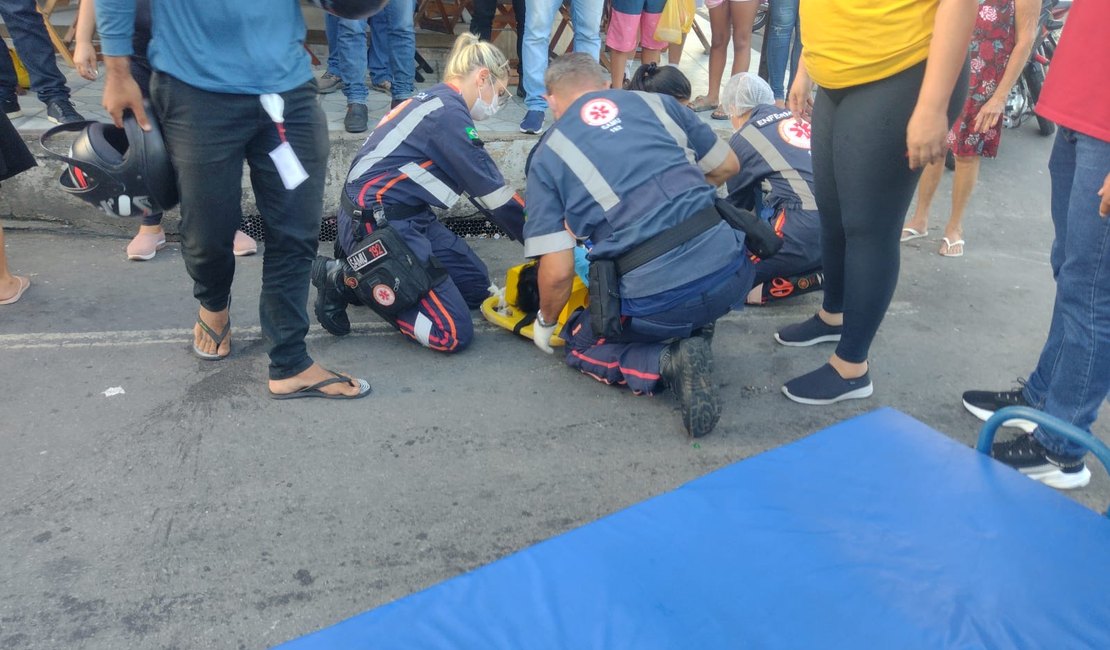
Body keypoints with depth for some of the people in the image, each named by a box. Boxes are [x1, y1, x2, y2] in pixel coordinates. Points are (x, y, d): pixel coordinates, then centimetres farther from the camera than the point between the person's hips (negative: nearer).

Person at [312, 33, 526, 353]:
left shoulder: (437, 102, 13)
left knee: (477, 285, 11)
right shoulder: (448, 113, -16)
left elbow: (482, 185, 15)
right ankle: (345, 280, -4)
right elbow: (492, 191, -13)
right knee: (453, 335, -13)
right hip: (377, 223, -11)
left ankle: (366, 277, 8)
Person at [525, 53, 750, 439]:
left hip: (654, 300, -4)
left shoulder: (547, 156, 6)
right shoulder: (656, 103, 13)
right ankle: (696, 336, 15)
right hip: (730, 273, 4)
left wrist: (545, 322, 19)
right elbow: (727, 166, 23)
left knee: (581, 343, 25)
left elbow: (557, 271, -1)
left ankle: (667, 362, -2)